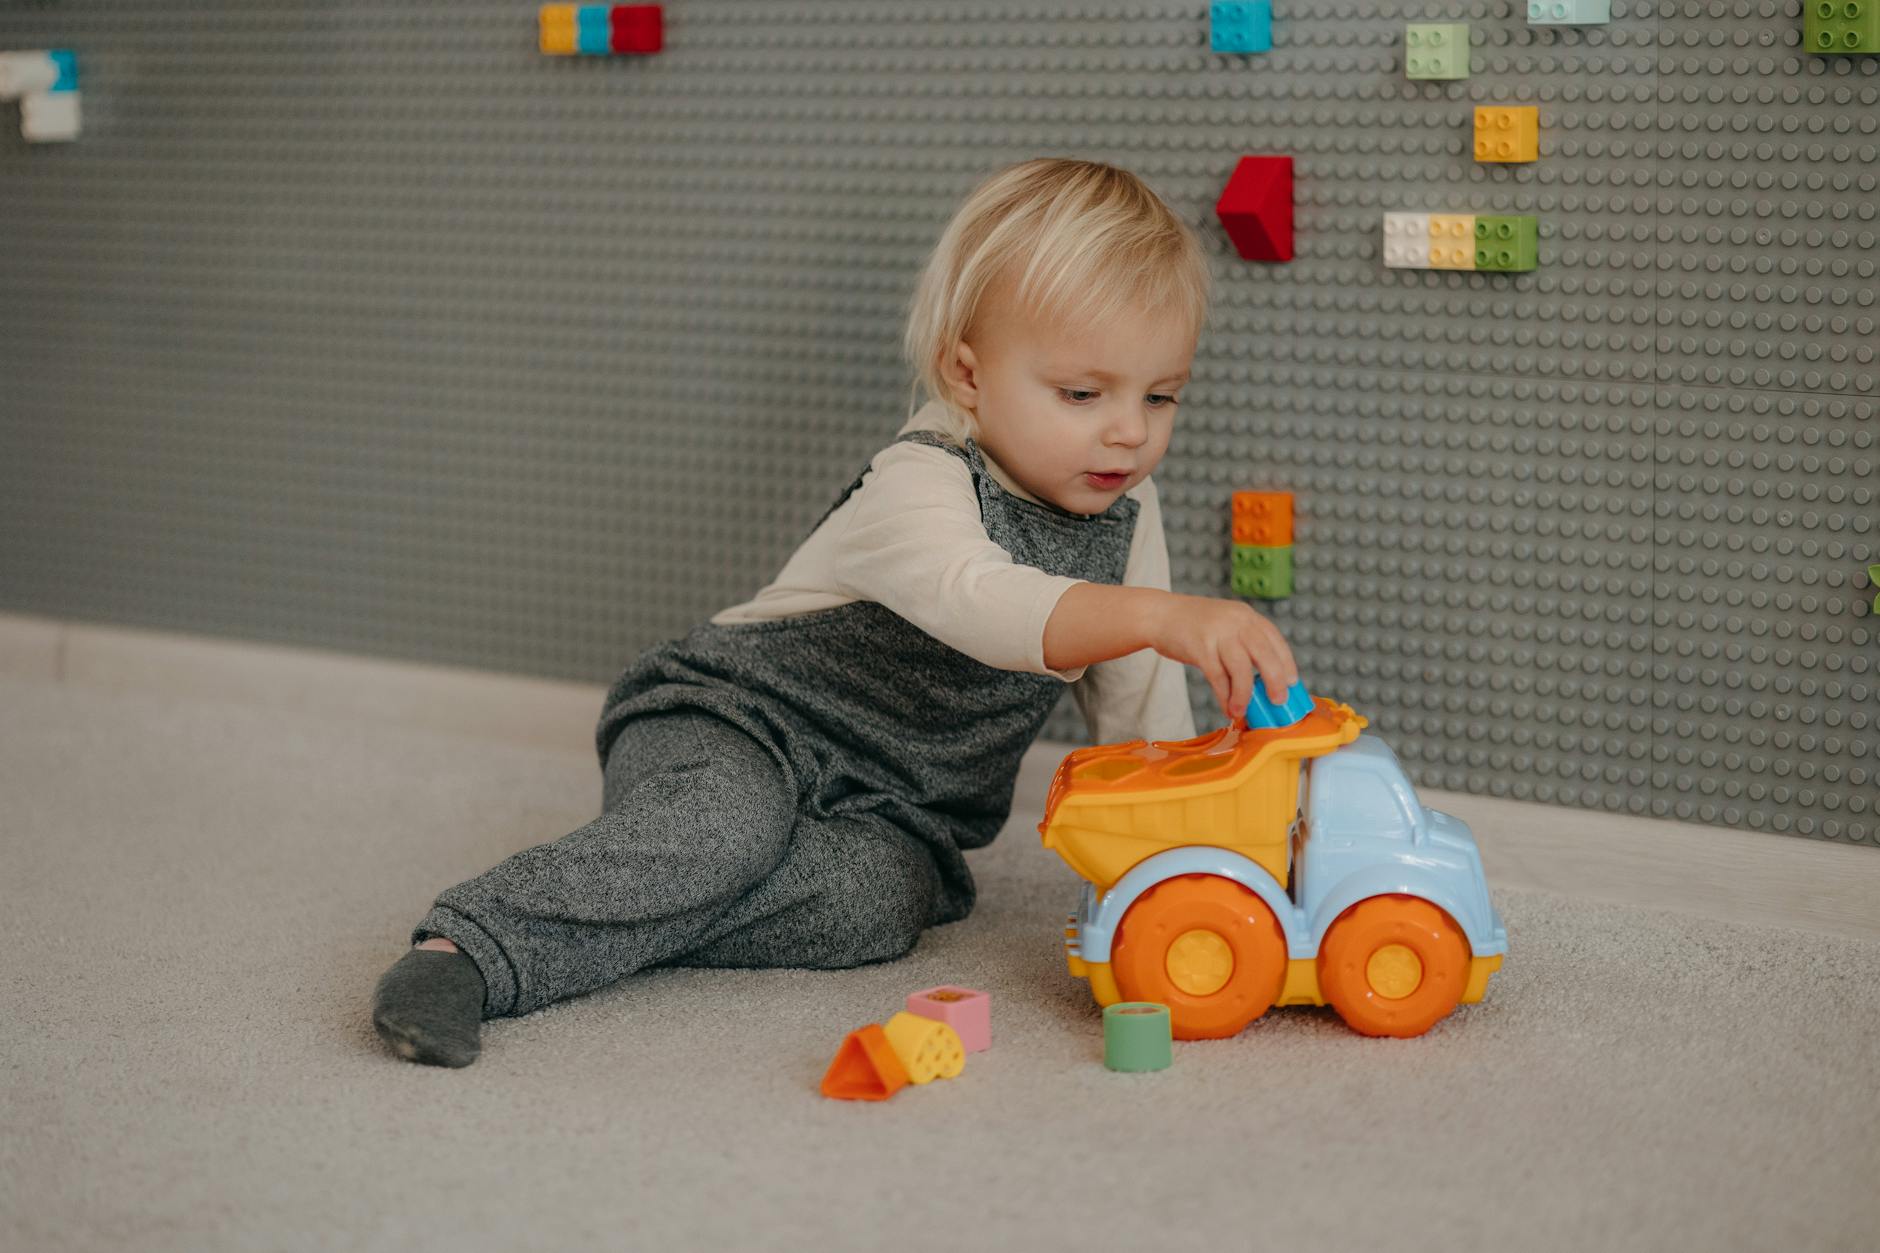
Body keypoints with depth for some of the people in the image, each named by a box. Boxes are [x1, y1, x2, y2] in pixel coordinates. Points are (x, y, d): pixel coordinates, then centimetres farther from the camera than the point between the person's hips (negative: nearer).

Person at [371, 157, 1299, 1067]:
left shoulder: (1126, 514, 2)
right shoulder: (918, 487, -22)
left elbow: (1142, 709, 14)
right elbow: (977, 600, -45)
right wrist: (1161, 617, -59)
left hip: (893, 814, 6)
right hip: (728, 727, -6)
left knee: (873, 896, -28)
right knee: (730, 821, -38)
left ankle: (611, 919, -27)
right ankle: (468, 943, -39)